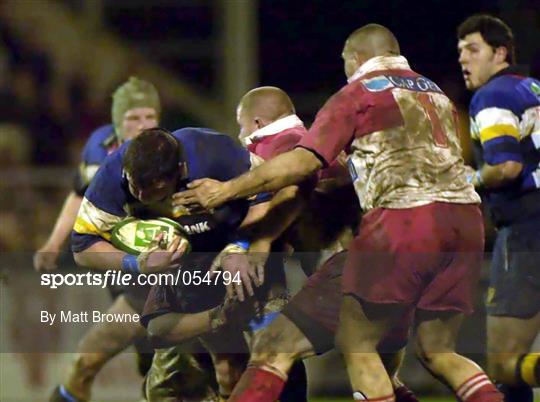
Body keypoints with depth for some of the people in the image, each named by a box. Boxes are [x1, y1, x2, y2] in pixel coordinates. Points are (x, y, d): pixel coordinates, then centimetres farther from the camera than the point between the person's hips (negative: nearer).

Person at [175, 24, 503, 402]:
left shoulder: (358, 94, 7)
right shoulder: (435, 92, 26)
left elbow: (303, 162, -3)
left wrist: (226, 190, 2)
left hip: (405, 218, -6)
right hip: (465, 215, 6)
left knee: (357, 343, 5)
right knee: (437, 351, 12)